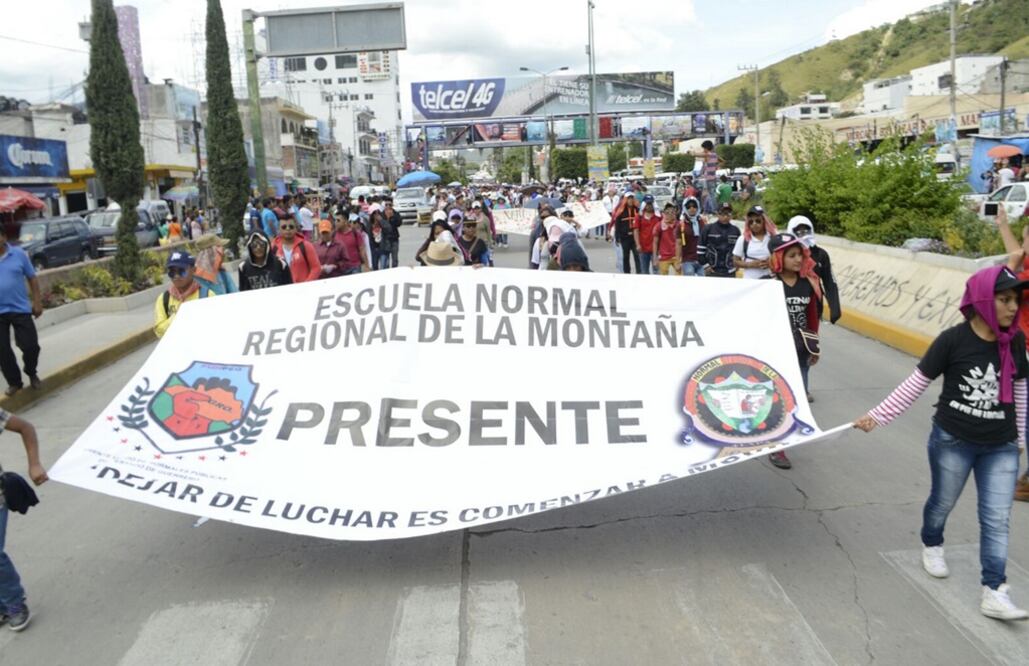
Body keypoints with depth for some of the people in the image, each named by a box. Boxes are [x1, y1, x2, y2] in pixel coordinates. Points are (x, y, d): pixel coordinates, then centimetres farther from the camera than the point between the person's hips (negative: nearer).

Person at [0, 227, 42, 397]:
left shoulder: (18, 254, -2)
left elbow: (32, 278, 4)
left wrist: (37, 302, 2)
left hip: (20, 309, -1)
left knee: (30, 345, 0)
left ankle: (32, 374, 27)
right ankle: (14, 382, 20)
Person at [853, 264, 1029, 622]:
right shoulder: (953, 340, -17)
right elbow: (916, 384, -11)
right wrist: (877, 416, -14)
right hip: (952, 441, -3)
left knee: (997, 518, 1)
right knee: (942, 502, 17)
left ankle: (993, 592, 7)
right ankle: (931, 546, 47)